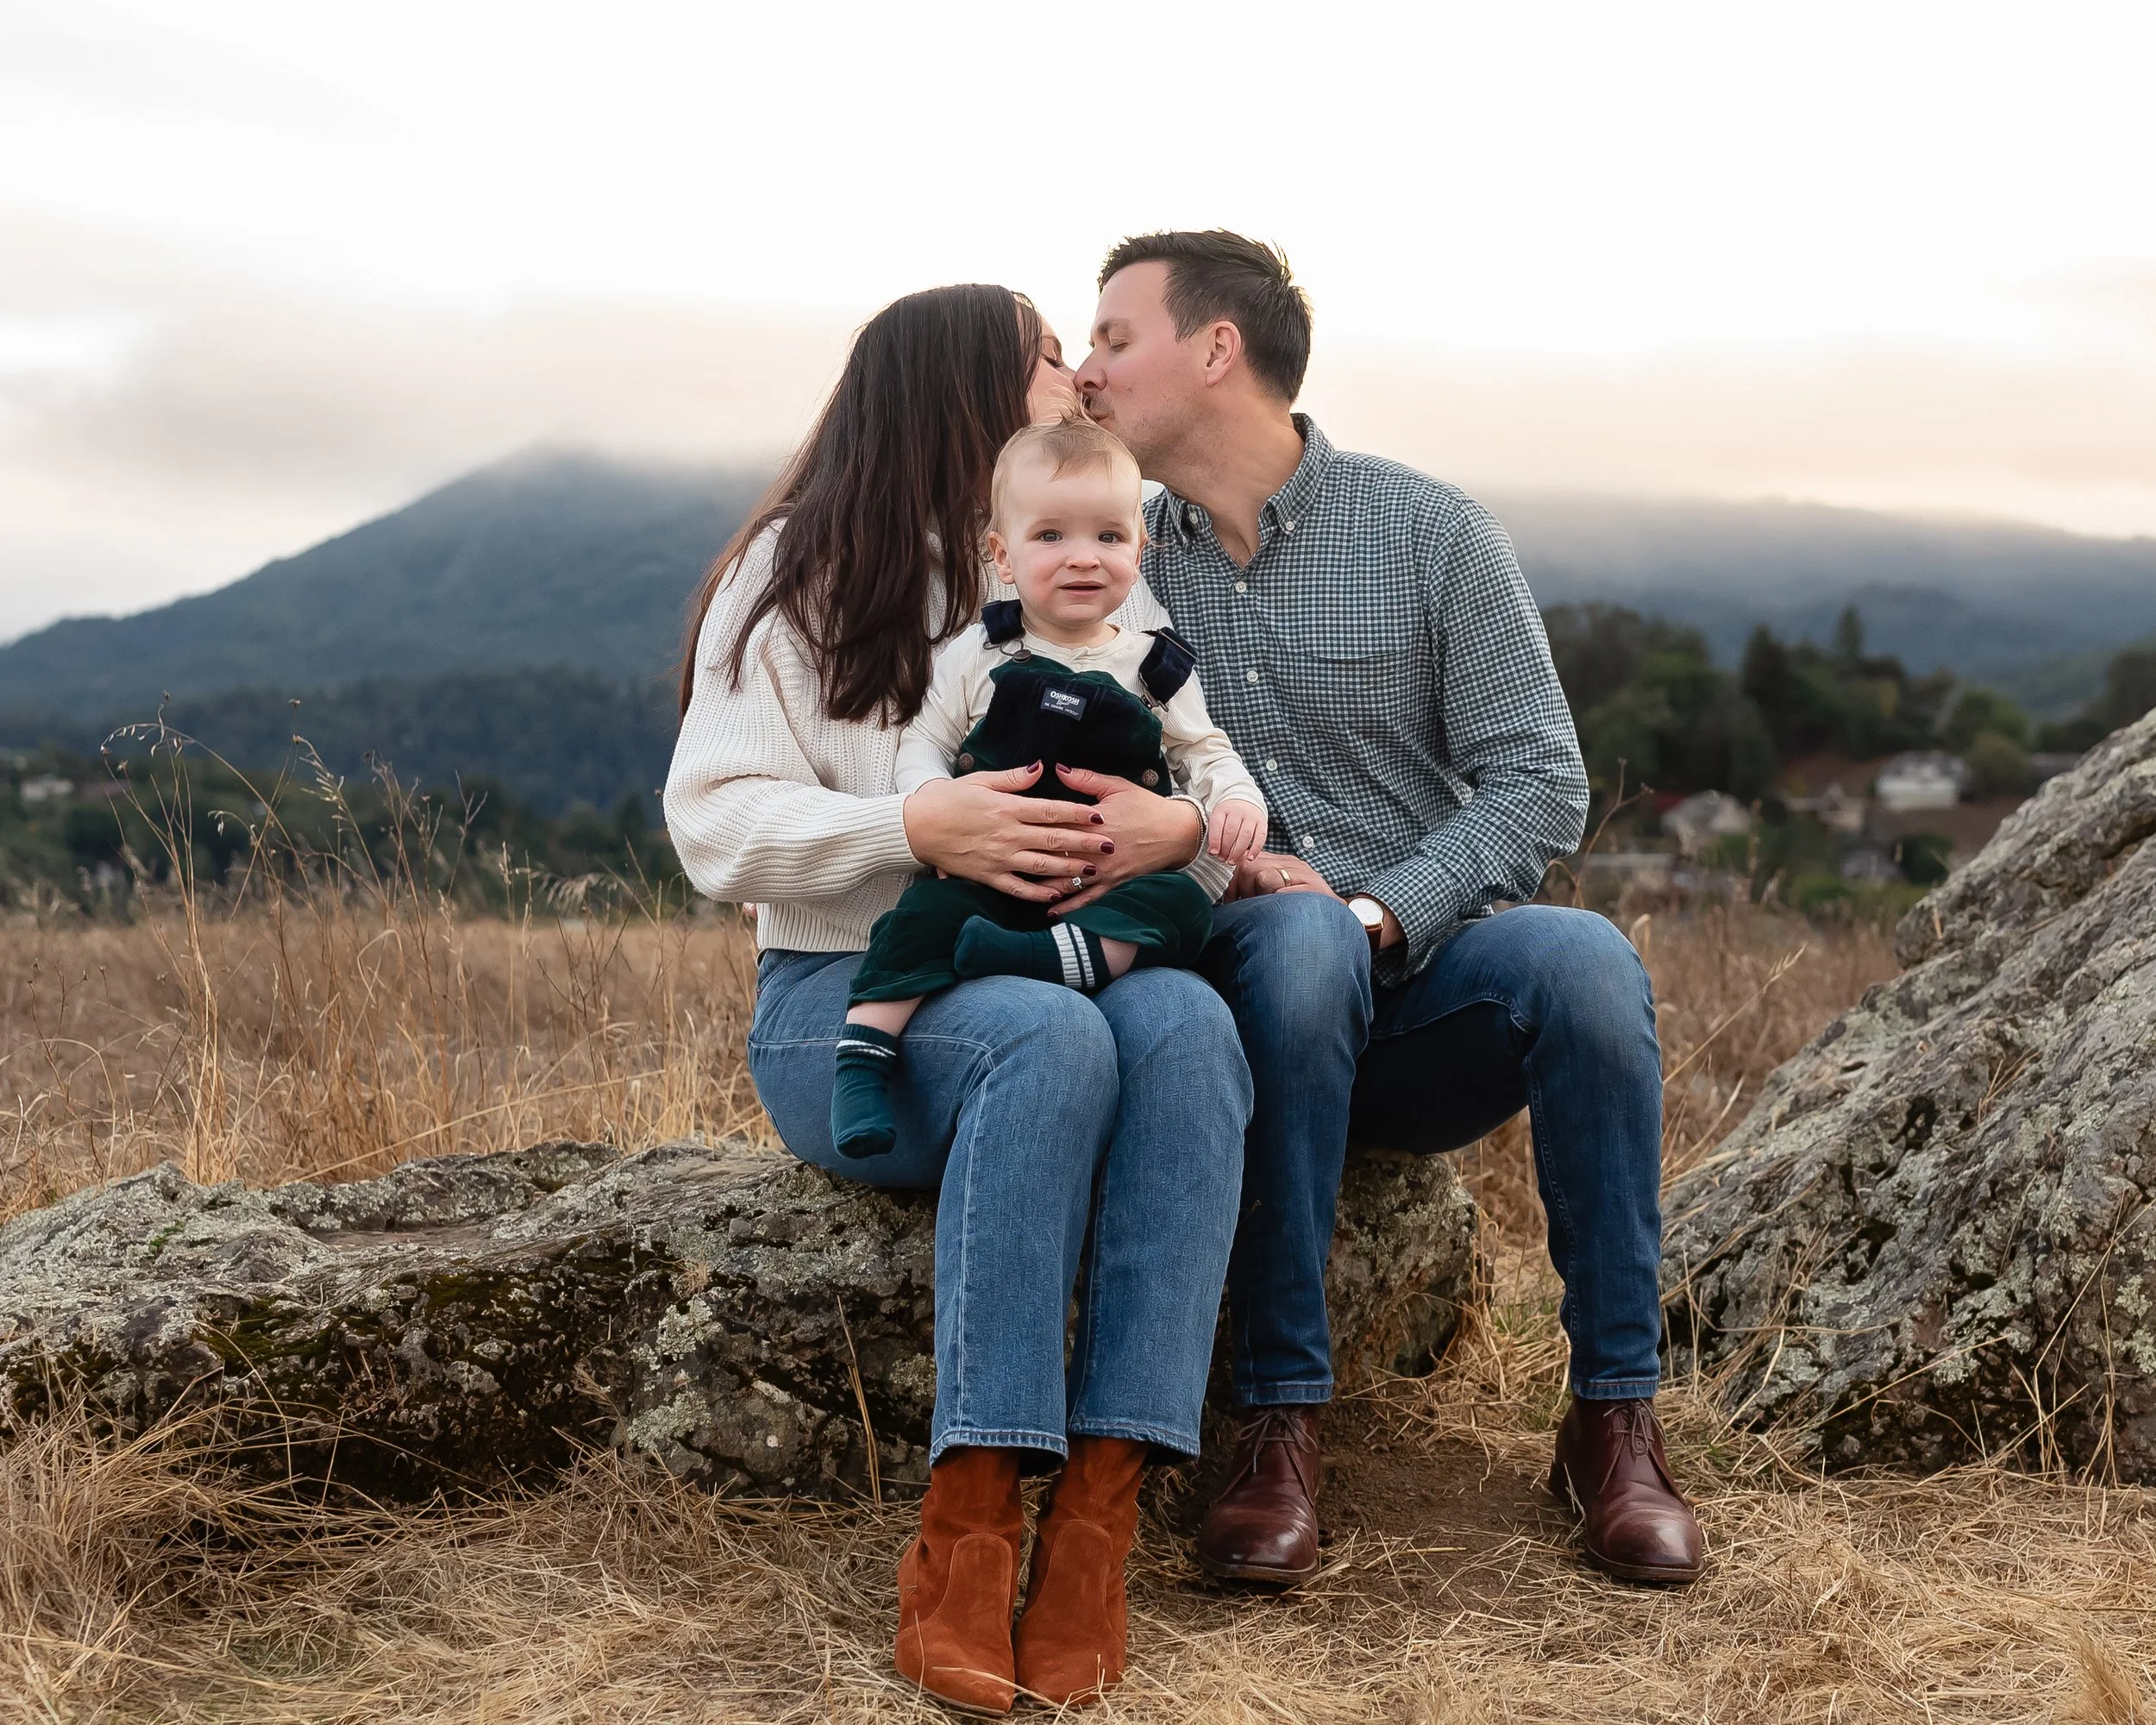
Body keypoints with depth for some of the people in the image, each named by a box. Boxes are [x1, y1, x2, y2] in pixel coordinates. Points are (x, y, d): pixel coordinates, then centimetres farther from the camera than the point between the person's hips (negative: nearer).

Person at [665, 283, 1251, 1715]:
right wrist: (918, 828, -24)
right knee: (1051, 1038, -36)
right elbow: (719, 825, -7)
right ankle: (967, 1534, -35)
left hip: (1078, 964, 3)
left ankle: (1095, 1524, -36)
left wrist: (1185, 827, -17)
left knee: (1188, 1024, -32)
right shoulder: (801, 574, 5)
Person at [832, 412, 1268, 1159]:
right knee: (929, 906, -29)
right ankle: (865, 1053, -30)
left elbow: (1203, 751, 18)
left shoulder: (1153, 666, 10)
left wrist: (1236, 799, -4)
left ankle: (1053, 957, -46)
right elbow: (924, 741, 8)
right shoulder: (979, 655, 7)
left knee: (1184, 906, -29)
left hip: (1121, 881, 1)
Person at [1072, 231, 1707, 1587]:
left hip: (1428, 986, 0)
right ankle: (1281, 1423, -29)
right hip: (1250, 992, 0)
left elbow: (1541, 786, -3)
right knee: (1293, 934, -35)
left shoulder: (1433, 533, 1)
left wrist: (1376, 915, -18)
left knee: (1583, 957, -32)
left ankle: (1617, 1418, -18)